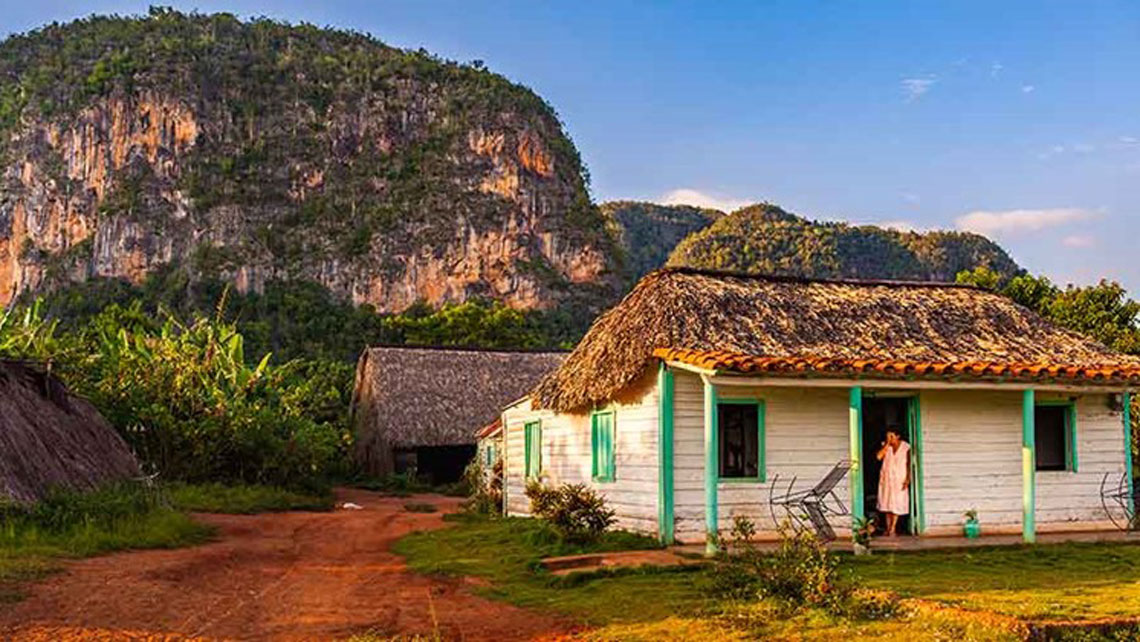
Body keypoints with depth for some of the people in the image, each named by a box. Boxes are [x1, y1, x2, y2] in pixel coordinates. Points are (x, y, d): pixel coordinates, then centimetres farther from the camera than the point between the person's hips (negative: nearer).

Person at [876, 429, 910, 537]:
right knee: (887, 503, 4)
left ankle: (892, 529, -1)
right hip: (886, 479, 3)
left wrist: (908, 479, -10)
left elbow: (909, 464, -2)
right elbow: (879, 457, -14)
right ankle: (888, 528, 10)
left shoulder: (906, 447, -4)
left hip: (899, 479, -3)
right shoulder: (885, 446, 3)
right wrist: (887, 444, -14)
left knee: (896, 503, -5)